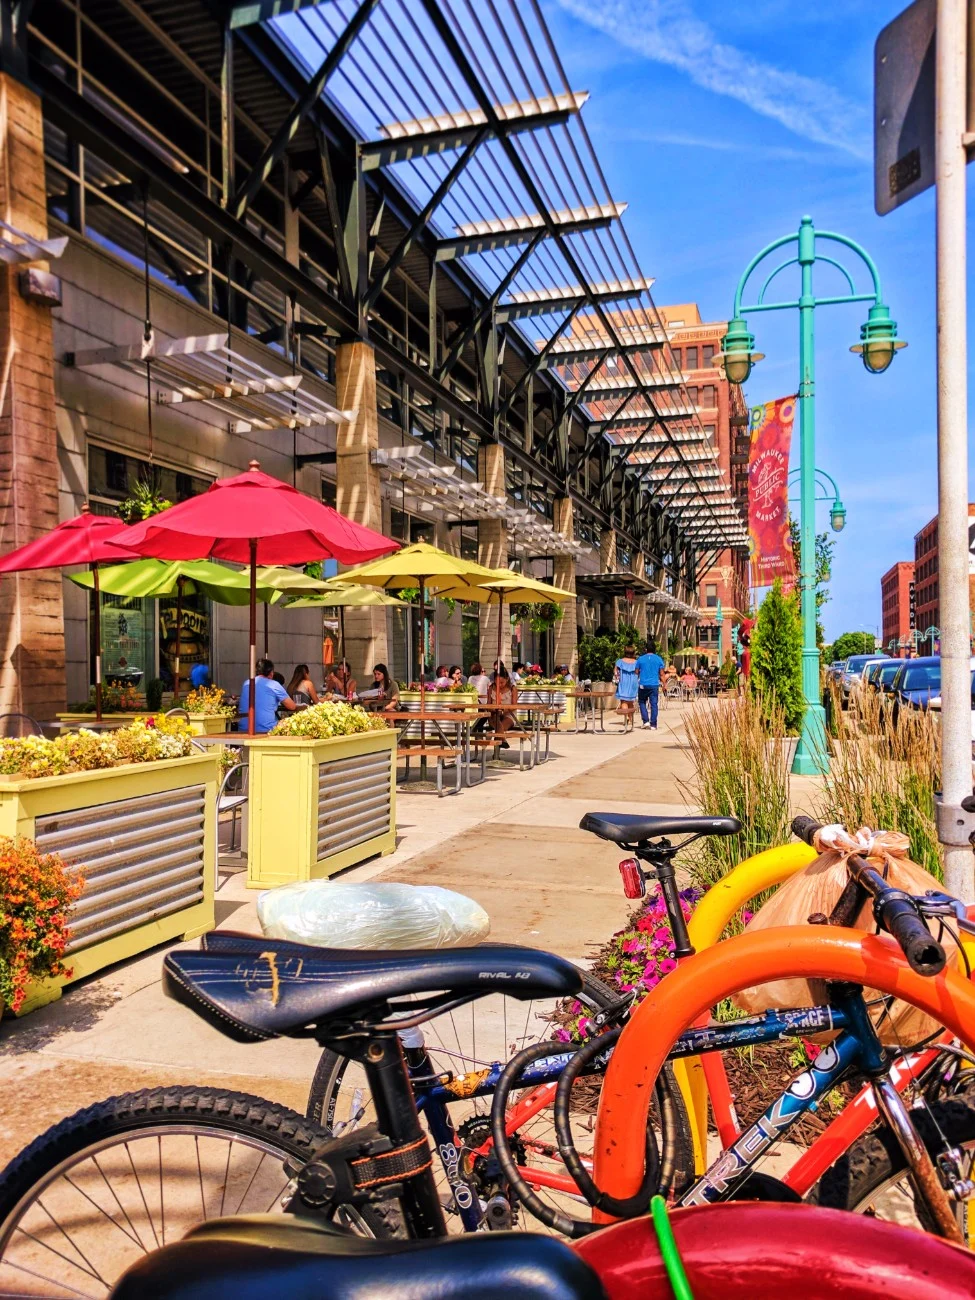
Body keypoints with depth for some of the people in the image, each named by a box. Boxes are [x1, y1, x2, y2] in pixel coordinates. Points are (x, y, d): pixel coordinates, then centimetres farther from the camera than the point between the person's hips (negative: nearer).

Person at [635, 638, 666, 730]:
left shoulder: (640, 659, 2)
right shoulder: (659, 659, 3)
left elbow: (636, 673, 5)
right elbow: (662, 673, 0)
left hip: (643, 685, 0)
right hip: (654, 685, 0)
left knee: (642, 702, 15)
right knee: (654, 704, 2)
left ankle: (646, 721, 4)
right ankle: (653, 725, 1)